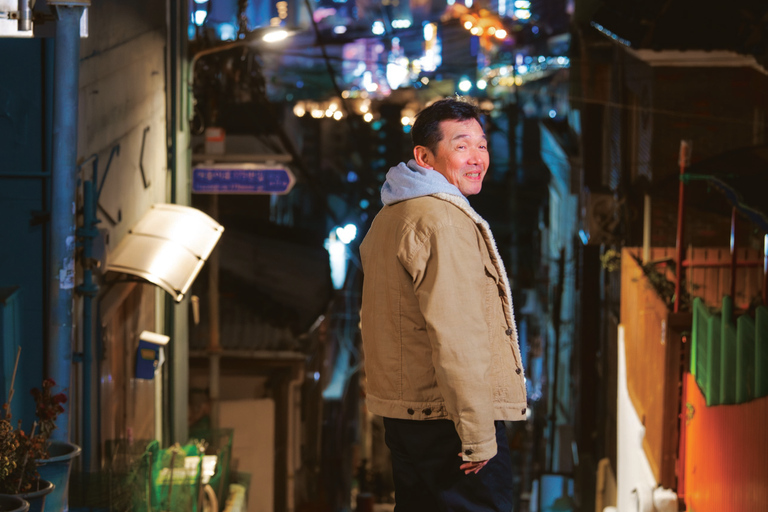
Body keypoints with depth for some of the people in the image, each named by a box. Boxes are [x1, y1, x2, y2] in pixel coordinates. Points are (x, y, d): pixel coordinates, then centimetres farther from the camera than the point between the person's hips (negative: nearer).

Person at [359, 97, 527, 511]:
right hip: (449, 420, -10)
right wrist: (477, 435, -21)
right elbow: (454, 335, -22)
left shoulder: (387, 218, 17)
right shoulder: (443, 220, -15)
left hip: (401, 415, 10)